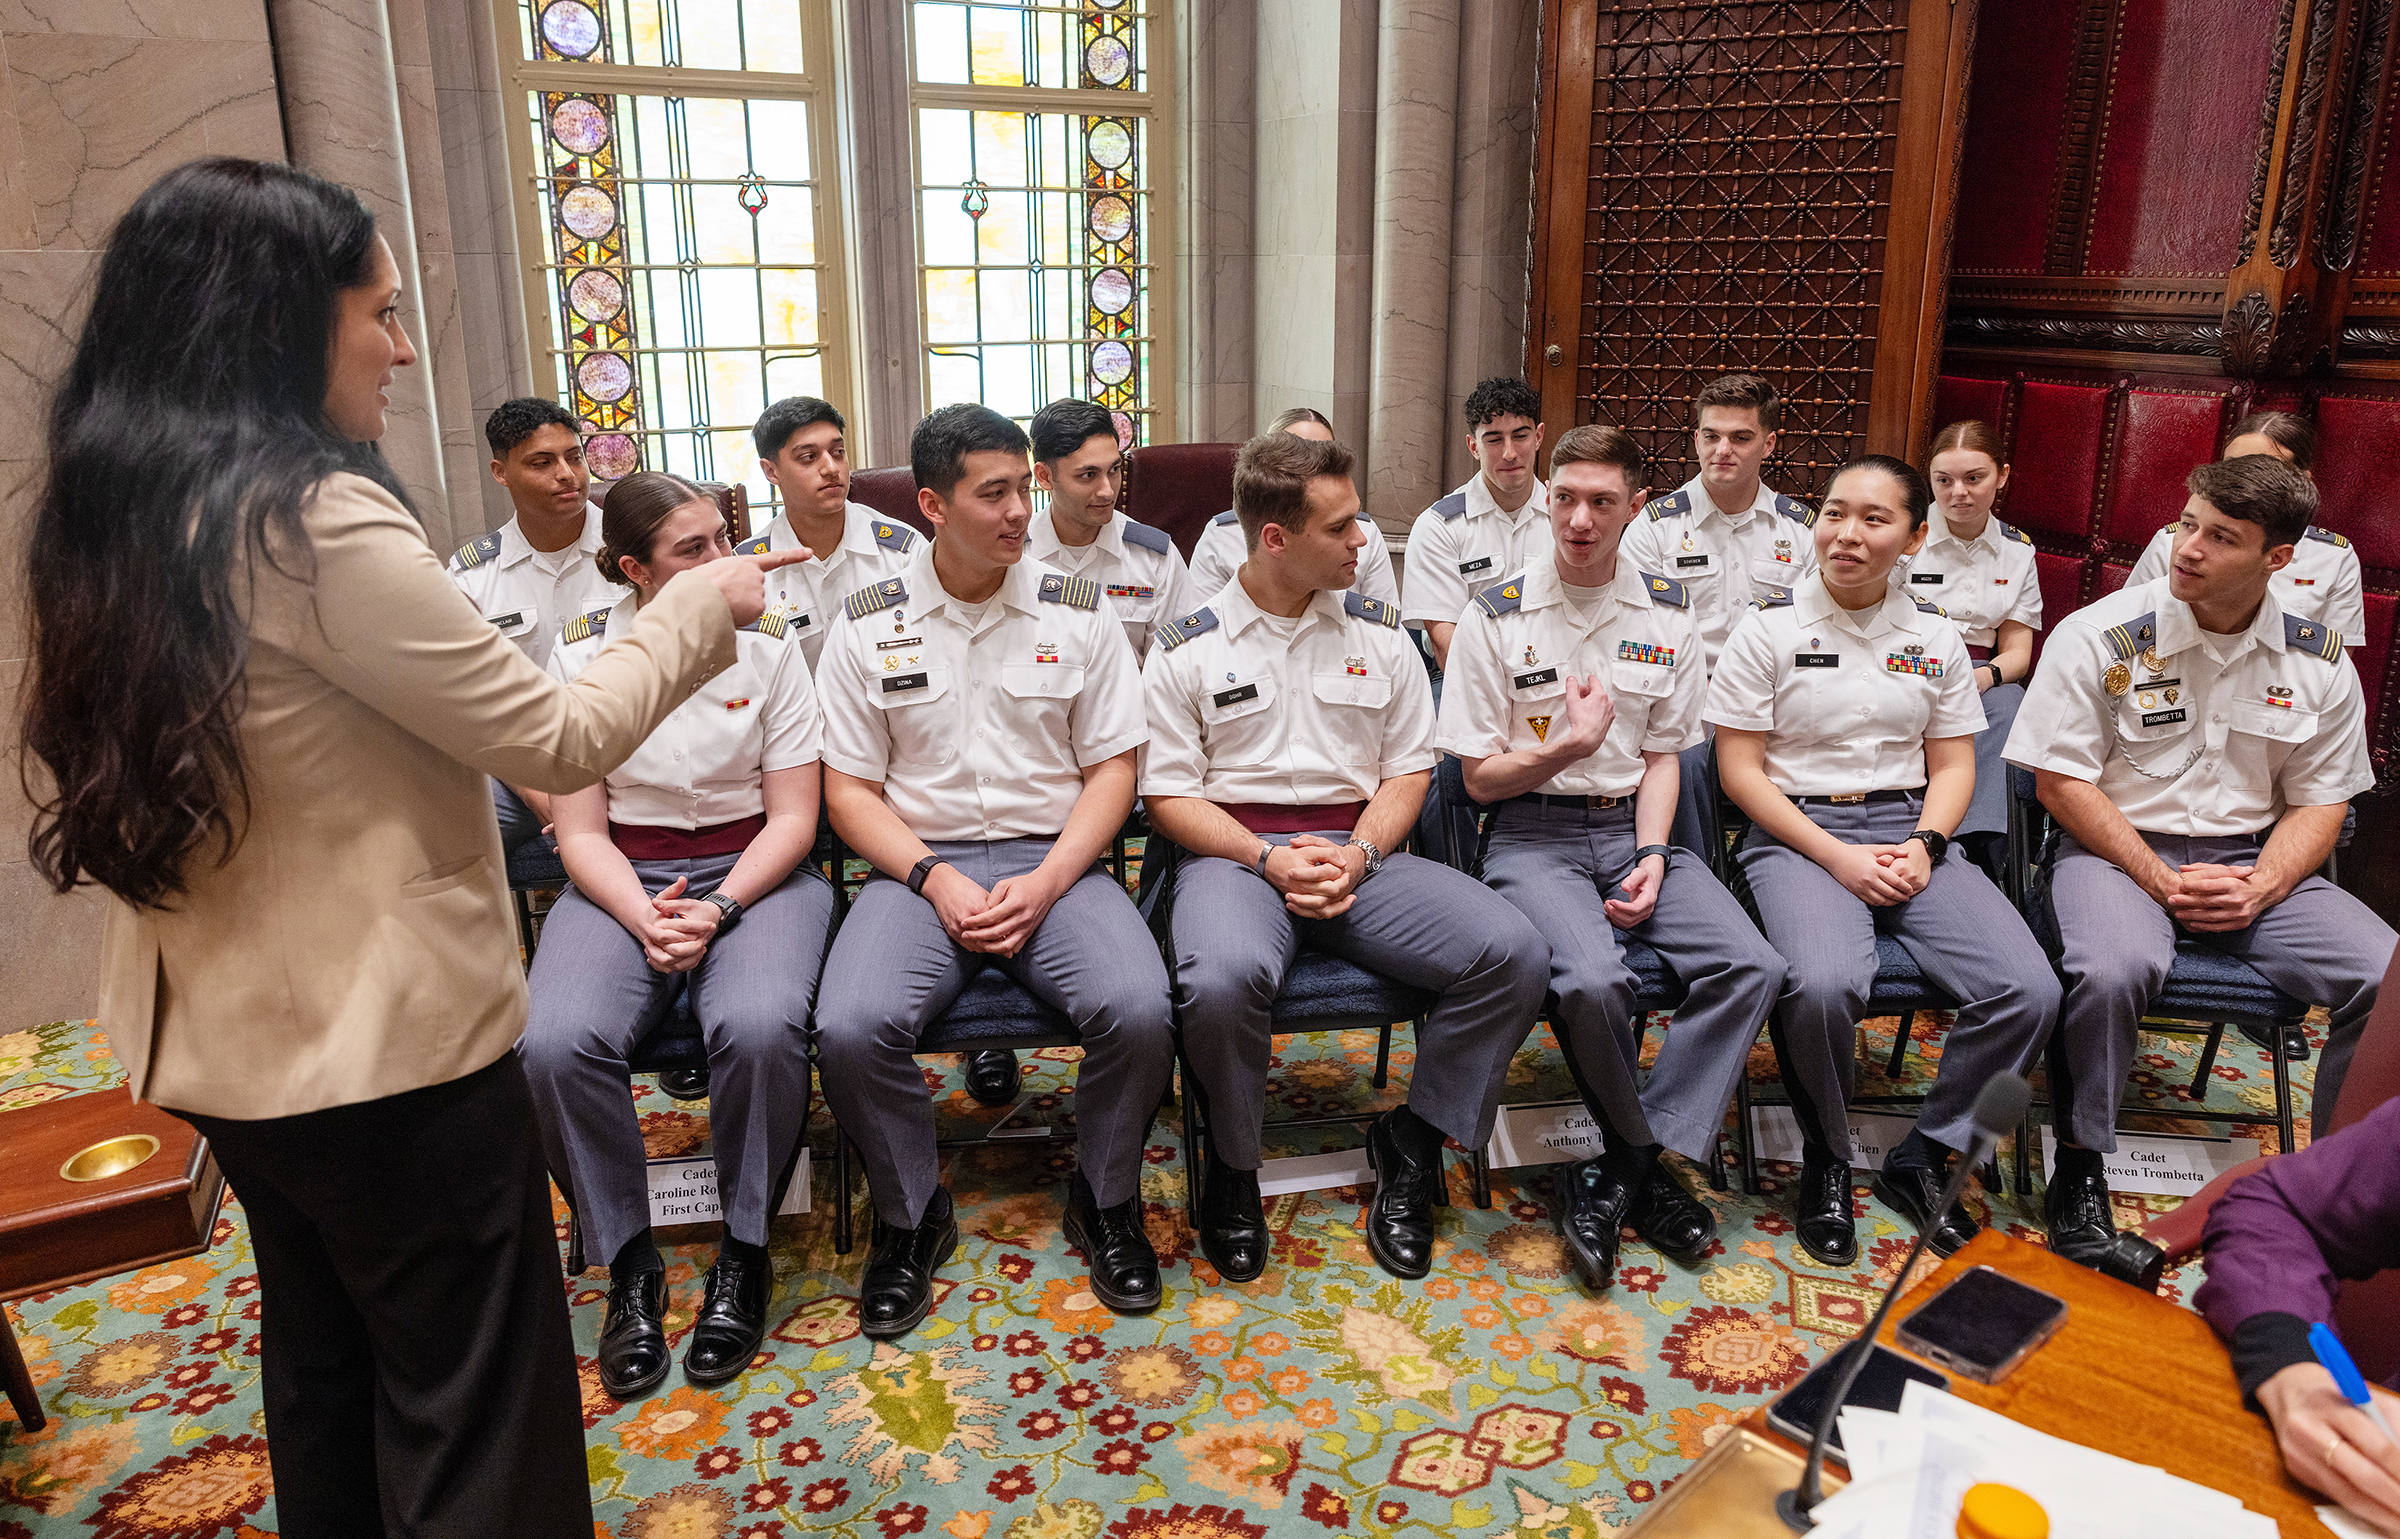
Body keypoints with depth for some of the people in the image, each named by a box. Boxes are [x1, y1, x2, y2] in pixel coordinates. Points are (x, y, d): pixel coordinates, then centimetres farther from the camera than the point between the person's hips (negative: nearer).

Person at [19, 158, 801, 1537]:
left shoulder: (115, 522, 3)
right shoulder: (320, 521, -22)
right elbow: (560, 740, -19)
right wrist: (701, 607, -4)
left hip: (222, 1034, 9)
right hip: (388, 1044, -8)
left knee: (322, 1371, 25)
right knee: (475, 1421, 8)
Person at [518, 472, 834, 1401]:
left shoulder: (768, 643, -1)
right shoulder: (581, 652, 1)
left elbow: (793, 817, -1)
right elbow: (582, 832, 1)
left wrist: (717, 911, -17)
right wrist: (644, 919, -18)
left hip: (753, 870, -1)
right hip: (622, 879, 1)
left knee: (760, 1028, -33)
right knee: (554, 1043, -29)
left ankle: (744, 1253, -8)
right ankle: (629, 1264, -6)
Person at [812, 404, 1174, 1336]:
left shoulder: (1079, 612, 6)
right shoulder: (869, 625, 5)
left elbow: (1112, 769, 4)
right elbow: (849, 789, 4)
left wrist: (1043, 884, -11)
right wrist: (936, 880, -12)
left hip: (1055, 862, 0)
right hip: (919, 866, 0)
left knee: (1138, 1011, -28)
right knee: (850, 1030, -28)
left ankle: (1105, 1200, 3)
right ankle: (912, 1215, 2)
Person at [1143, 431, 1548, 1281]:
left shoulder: (1379, 633, 12)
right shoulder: (1188, 648, 3)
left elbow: (1409, 767, 12)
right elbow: (1168, 793, 0)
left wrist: (1356, 855, -7)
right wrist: (1270, 860, -14)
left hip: (1359, 851, 3)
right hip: (1235, 852, -3)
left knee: (1515, 954, -22)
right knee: (1223, 980, -38)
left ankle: (1411, 1143, 1)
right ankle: (1232, 1167, -6)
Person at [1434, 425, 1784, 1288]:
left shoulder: (1667, 615, 8)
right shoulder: (1496, 619, -2)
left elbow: (1662, 756, 11)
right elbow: (1480, 778, -1)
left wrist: (1652, 855, -5)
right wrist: (1571, 745, -18)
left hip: (1633, 828, 4)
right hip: (1534, 834, -4)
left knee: (1752, 967, -20)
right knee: (1593, 981, -32)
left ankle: (1613, 1178, -10)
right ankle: (1647, 1169, -2)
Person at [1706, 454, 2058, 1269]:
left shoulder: (1935, 637, 12)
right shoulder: (1769, 628, 0)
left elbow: (1953, 764, 14)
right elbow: (1741, 770, -3)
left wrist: (1924, 846, -7)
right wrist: (1838, 858, -13)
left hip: (1909, 831, 4)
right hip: (1797, 835, -4)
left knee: (2029, 990, -19)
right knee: (1822, 985, -35)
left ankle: (1923, 1158, 4)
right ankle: (1826, 1163, -4)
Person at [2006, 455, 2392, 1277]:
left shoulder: (2319, 663, 4)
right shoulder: (2100, 636, -7)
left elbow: (2320, 802, 8)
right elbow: (2061, 780, -7)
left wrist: (2258, 891, -12)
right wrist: (2163, 883, -14)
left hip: (2255, 863, 4)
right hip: (2118, 849, -4)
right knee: (2111, 970, -35)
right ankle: (2078, 1178, -14)